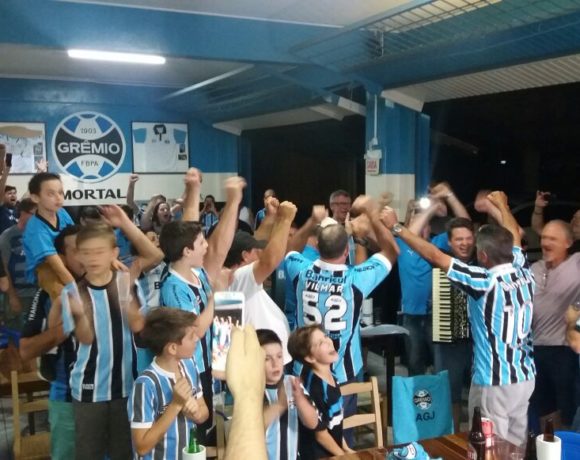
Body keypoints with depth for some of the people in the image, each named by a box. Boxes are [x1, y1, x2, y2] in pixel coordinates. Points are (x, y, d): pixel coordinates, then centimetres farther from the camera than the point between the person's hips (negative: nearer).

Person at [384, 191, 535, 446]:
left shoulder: (487, 281, -19)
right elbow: (514, 237, 21)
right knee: (516, 446, 17)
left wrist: (397, 228, -10)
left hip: (495, 383, -8)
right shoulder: (523, 272, 1)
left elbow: (434, 256, -18)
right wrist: (502, 205, 36)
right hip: (525, 377, 8)